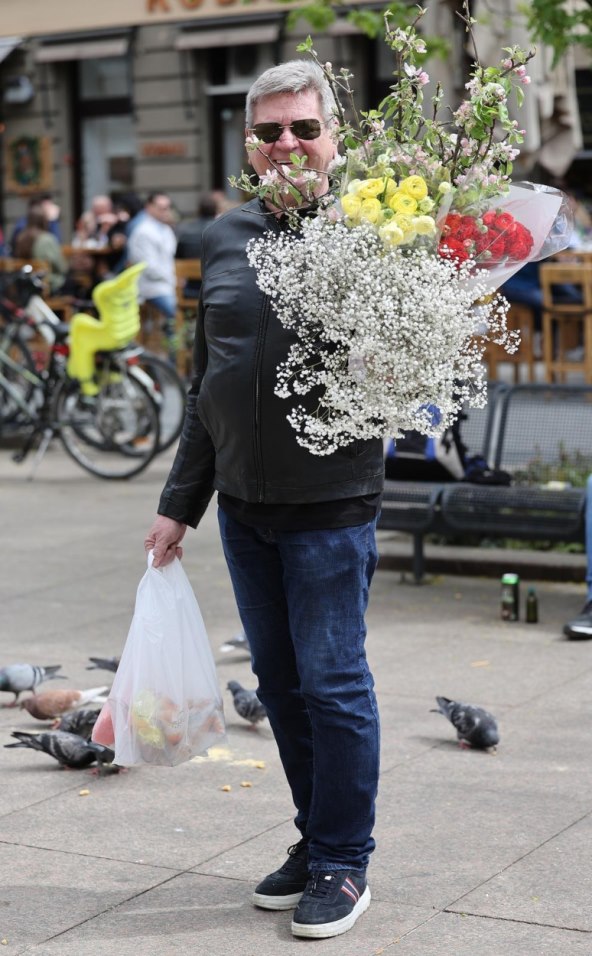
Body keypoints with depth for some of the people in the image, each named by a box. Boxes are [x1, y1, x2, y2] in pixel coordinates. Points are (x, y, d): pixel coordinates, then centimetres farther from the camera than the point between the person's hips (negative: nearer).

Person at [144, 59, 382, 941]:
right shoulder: (226, 238, 10)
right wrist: (181, 500, 15)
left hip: (330, 507, -5)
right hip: (243, 506, 6)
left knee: (332, 683, 0)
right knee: (279, 684, 13)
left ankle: (344, 866, 15)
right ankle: (315, 842, 28)